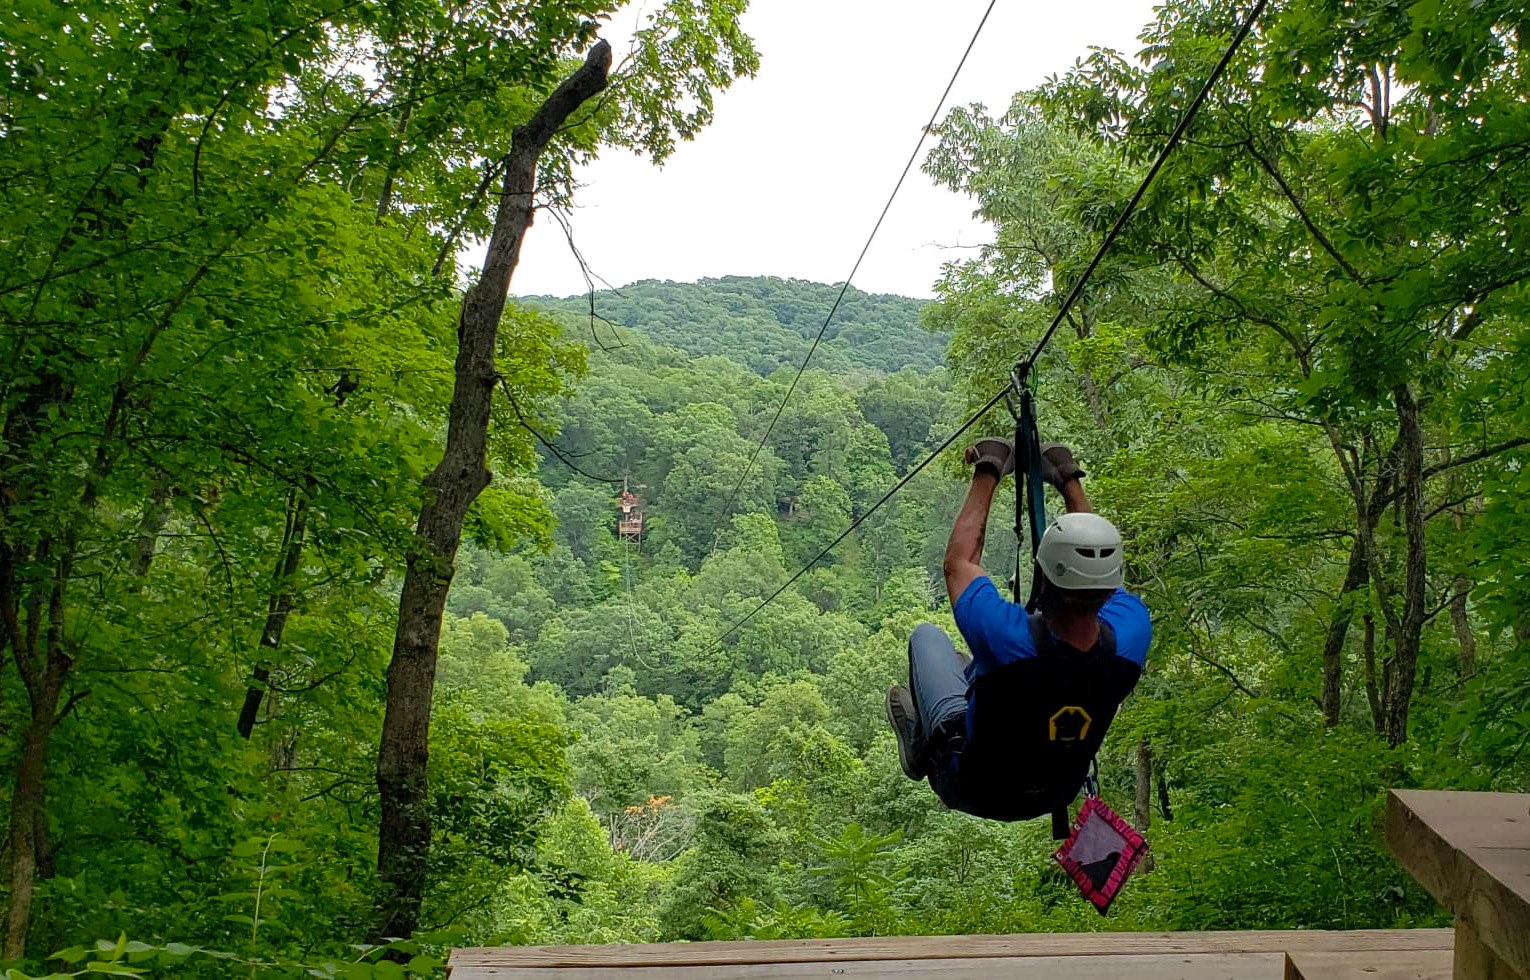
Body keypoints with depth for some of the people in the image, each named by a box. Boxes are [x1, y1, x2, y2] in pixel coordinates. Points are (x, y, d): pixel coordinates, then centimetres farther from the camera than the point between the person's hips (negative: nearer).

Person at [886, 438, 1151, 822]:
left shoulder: (1011, 639, -40)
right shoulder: (1132, 635, -29)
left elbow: (958, 561, -20)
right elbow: (1099, 560, -6)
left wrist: (987, 474, -10)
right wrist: (1069, 480, 3)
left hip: (971, 788, -4)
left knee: (927, 635, 17)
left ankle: (921, 744, 37)